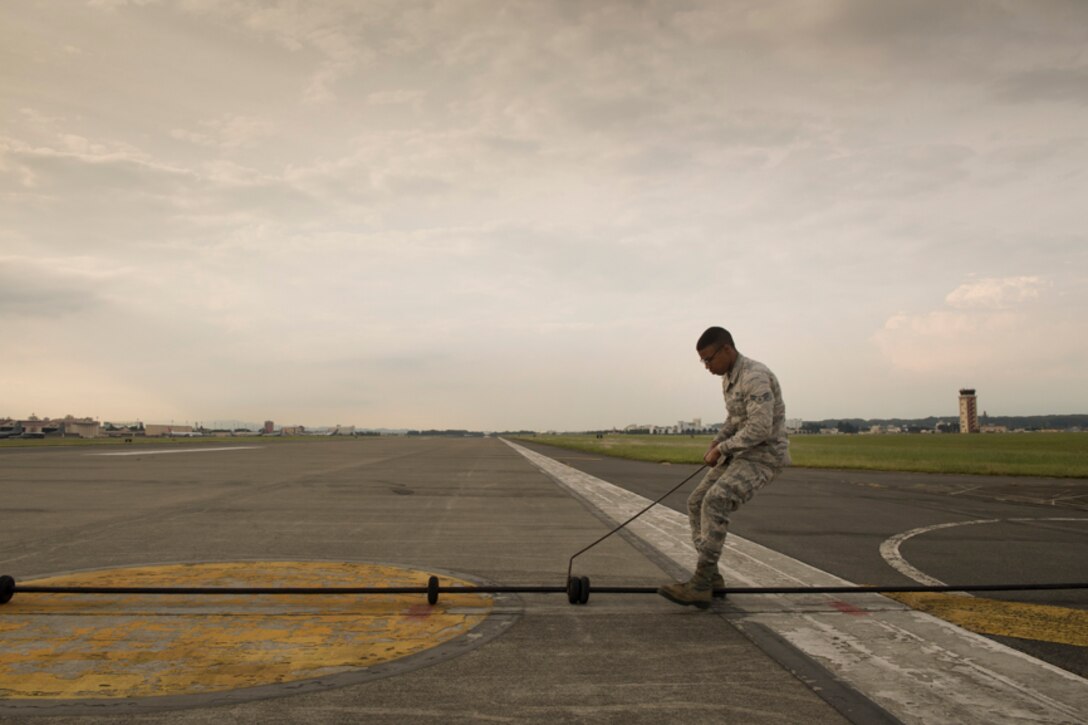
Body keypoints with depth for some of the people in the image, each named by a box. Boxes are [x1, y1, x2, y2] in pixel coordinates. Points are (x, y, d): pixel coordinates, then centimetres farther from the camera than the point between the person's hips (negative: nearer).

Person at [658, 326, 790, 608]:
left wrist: (721, 450, -19)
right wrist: (717, 442, 7)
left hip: (765, 456, -10)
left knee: (715, 503, -26)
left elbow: (760, 428, -29)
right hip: (741, 454, 10)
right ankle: (710, 577, 8)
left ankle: (700, 584, -25)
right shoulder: (729, 377, 10)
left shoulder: (755, 377, -22)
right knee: (697, 503, 2)